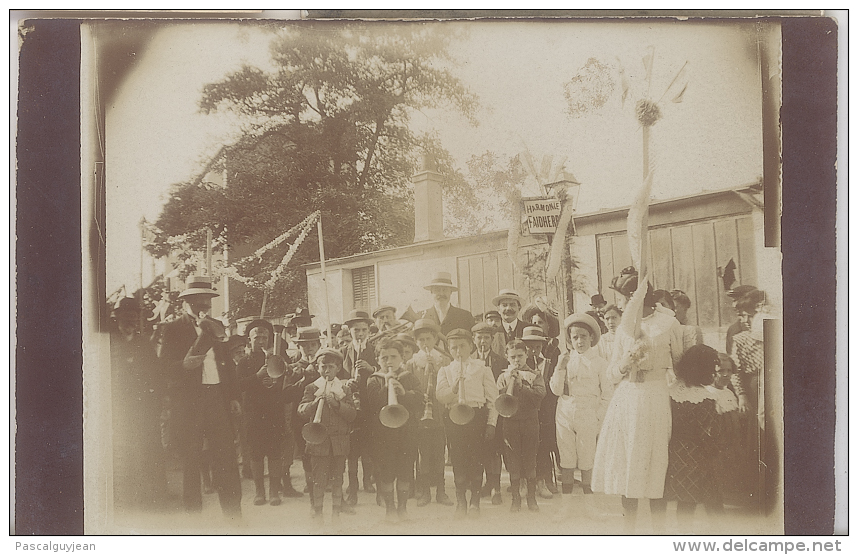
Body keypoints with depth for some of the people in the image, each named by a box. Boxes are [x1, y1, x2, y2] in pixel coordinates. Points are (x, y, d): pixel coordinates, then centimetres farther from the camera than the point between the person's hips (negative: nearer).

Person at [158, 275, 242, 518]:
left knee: (227, 458, 3)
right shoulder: (173, 329, 1)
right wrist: (184, 366, -25)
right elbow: (167, 366, -5)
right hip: (189, 400, -4)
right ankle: (193, 514, 10)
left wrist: (233, 396, 12)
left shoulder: (215, 327, 16)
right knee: (191, 460, 1)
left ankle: (234, 514, 10)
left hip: (218, 397, 4)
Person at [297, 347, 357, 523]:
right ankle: (317, 511, 8)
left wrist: (337, 403, -16)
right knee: (319, 478, -2)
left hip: (339, 440, 1)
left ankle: (336, 512, 15)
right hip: (318, 440, -1)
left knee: (337, 478, 6)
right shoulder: (311, 388, 6)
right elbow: (302, 410, -7)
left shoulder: (345, 388, 8)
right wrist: (315, 402, -23)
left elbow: (352, 414, -1)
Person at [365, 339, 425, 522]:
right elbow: (371, 405, -7)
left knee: (405, 471, -1)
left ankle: (402, 507, 14)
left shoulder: (410, 378, 12)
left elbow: (420, 400, -1)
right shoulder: (373, 381, 7)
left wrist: (405, 393, -18)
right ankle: (390, 508, 9)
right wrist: (386, 387, -14)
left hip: (406, 430, 1)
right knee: (385, 472, -4)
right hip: (382, 433, -1)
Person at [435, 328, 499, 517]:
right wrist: (454, 389, -21)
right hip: (454, 417, 1)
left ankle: (475, 501, 8)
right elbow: (440, 395, -2)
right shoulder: (445, 371, 12)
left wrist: (491, 423, -2)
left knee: (477, 458, -3)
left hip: (477, 415, -1)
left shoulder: (482, 369, 7)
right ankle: (461, 500, 12)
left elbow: (493, 398, 6)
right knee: (458, 458, 1)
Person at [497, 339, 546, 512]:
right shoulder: (503, 377, 8)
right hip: (509, 422, 1)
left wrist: (520, 385, -15)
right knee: (513, 461, 3)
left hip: (530, 421, -1)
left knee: (530, 460, 2)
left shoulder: (534, 376, 5)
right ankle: (516, 498, 13)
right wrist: (509, 382, -11)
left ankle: (531, 498, 13)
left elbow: (539, 395, -12)